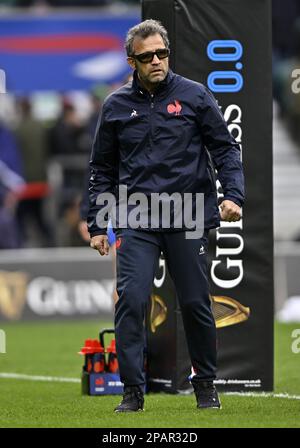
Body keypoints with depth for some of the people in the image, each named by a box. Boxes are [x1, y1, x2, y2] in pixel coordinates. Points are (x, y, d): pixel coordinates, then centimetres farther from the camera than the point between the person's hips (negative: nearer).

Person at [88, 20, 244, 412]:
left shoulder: (195, 96, 2)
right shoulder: (116, 106, 8)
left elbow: (226, 148, 4)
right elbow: (102, 169, 14)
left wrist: (233, 195, -12)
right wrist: (96, 225, 9)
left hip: (189, 218, -1)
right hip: (136, 222, 1)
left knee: (195, 304, 4)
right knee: (130, 301, -12)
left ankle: (205, 384, 22)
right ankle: (132, 390, -6)